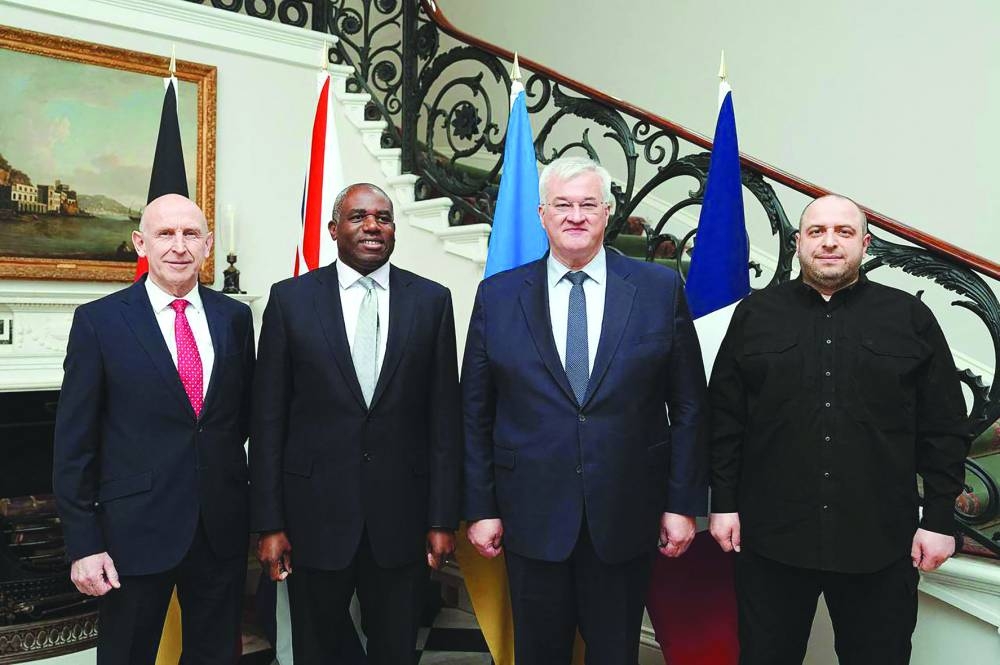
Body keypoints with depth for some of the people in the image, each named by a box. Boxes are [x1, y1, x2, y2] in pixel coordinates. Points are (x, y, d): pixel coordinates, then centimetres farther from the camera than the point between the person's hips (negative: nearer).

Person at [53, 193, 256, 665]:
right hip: (136, 527, -3)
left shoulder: (235, 316, 3)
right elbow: (74, 443, -5)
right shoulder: (98, 321, -6)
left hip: (223, 524, 3)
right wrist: (83, 544, -7)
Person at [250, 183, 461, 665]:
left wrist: (443, 518, -1)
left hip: (402, 514, 1)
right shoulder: (290, 299, -1)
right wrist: (269, 523, -3)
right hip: (315, 511, 0)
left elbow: (444, 417, 1)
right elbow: (268, 418, -1)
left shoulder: (431, 300, 1)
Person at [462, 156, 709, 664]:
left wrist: (683, 503, -1)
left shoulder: (660, 289, -1)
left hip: (625, 517, 0)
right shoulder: (497, 296, 0)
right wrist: (480, 508, 1)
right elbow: (475, 414, 3)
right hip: (532, 520, 0)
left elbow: (689, 407, 1)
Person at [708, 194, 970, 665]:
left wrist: (939, 519, 0)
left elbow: (944, 428, 4)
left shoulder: (911, 317, 3)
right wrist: (723, 503, 1)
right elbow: (725, 418, 4)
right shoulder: (755, 314, 4)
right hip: (770, 539, 0)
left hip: (880, 545, 0)